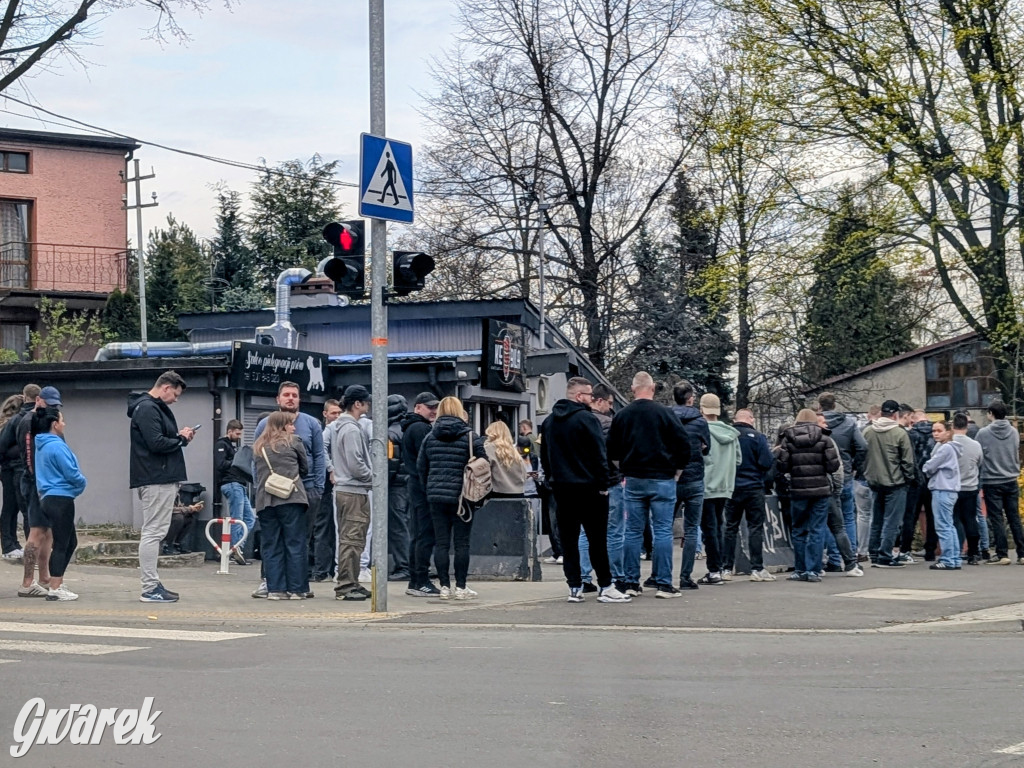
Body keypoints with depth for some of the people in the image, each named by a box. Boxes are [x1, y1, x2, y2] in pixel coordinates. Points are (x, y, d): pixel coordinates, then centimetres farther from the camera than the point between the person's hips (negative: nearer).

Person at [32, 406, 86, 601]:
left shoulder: (42, 445, 13)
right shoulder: (56, 446, -16)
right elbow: (71, 473, -17)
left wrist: (77, 483, 10)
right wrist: (82, 483, 4)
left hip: (48, 498, 10)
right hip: (61, 499, -10)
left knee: (70, 542, 17)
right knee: (61, 545, -3)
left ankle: (57, 583, 20)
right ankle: (55, 589, 0)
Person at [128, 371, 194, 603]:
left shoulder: (155, 408, 20)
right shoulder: (147, 409, -14)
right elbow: (156, 444, -22)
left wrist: (180, 436, 5)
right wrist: (181, 439, -8)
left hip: (162, 479, 11)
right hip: (156, 480, -11)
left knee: (154, 532, 13)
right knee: (153, 532, -8)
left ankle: (153, 585, 19)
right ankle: (150, 588, -7)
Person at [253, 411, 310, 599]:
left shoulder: (258, 446, 16)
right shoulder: (293, 441, 4)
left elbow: (257, 472, 19)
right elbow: (305, 468, 11)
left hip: (265, 501, 4)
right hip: (291, 499, -4)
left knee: (271, 547, 6)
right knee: (295, 545, 1)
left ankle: (275, 589, 3)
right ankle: (297, 589, 0)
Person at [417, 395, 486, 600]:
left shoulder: (430, 437, 6)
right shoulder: (470, 437, -5)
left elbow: (421, 467, 9)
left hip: (436, 496, 3)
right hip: (461, 497, -3)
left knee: (441, 543, 6)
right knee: (461, 543, 3)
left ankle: (444, 587, 6)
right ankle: (461, 587, 4)